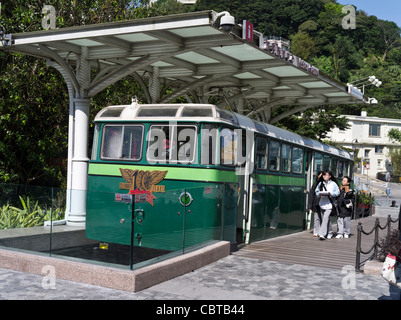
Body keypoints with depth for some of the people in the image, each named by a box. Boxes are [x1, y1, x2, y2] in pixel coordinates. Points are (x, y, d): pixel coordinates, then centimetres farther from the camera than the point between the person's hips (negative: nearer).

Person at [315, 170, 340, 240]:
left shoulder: (333, 184, -1)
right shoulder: (320, 184, 10)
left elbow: (337, 192, 0)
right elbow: (316, 191, 15)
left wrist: (330, 193, -15)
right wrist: (319, 194, -7)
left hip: (329, 204, -5)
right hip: (322, 203, 5)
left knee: (325, 218, -16)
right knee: (325, 219, 12)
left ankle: (322, 234, -19)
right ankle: (330, 233, 30)